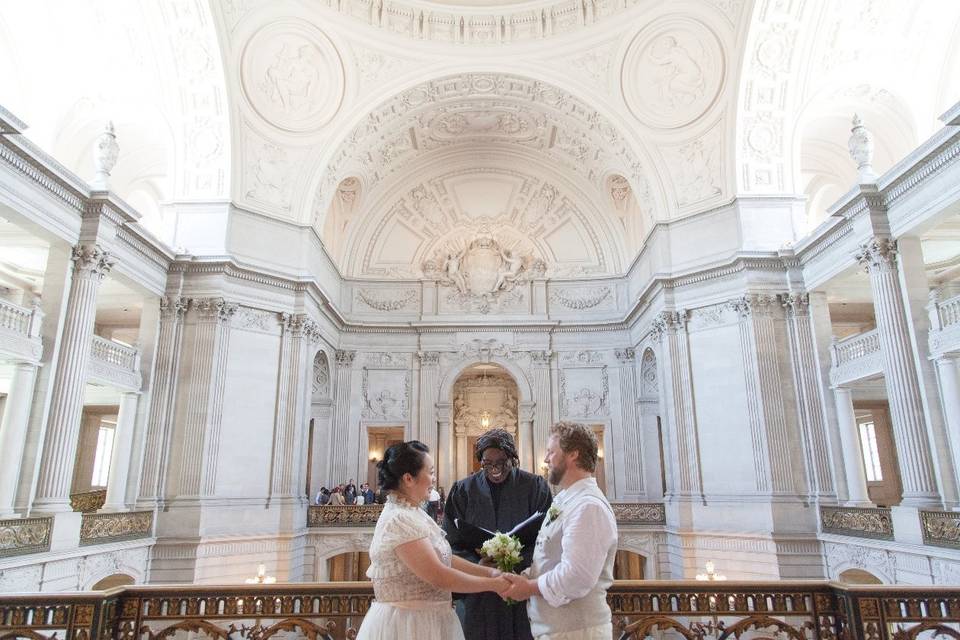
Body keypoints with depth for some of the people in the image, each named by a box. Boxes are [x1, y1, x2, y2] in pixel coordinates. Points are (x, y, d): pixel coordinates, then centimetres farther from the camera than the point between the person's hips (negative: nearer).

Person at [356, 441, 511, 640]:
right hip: (406, 623, -9)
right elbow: (439, 576, -25)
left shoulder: (412, 513, 7)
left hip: (426, 618, 9)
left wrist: (489, 571, 1)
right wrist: (493, 584, -15)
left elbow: (443, 558, 8)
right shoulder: (399, 520, -23)